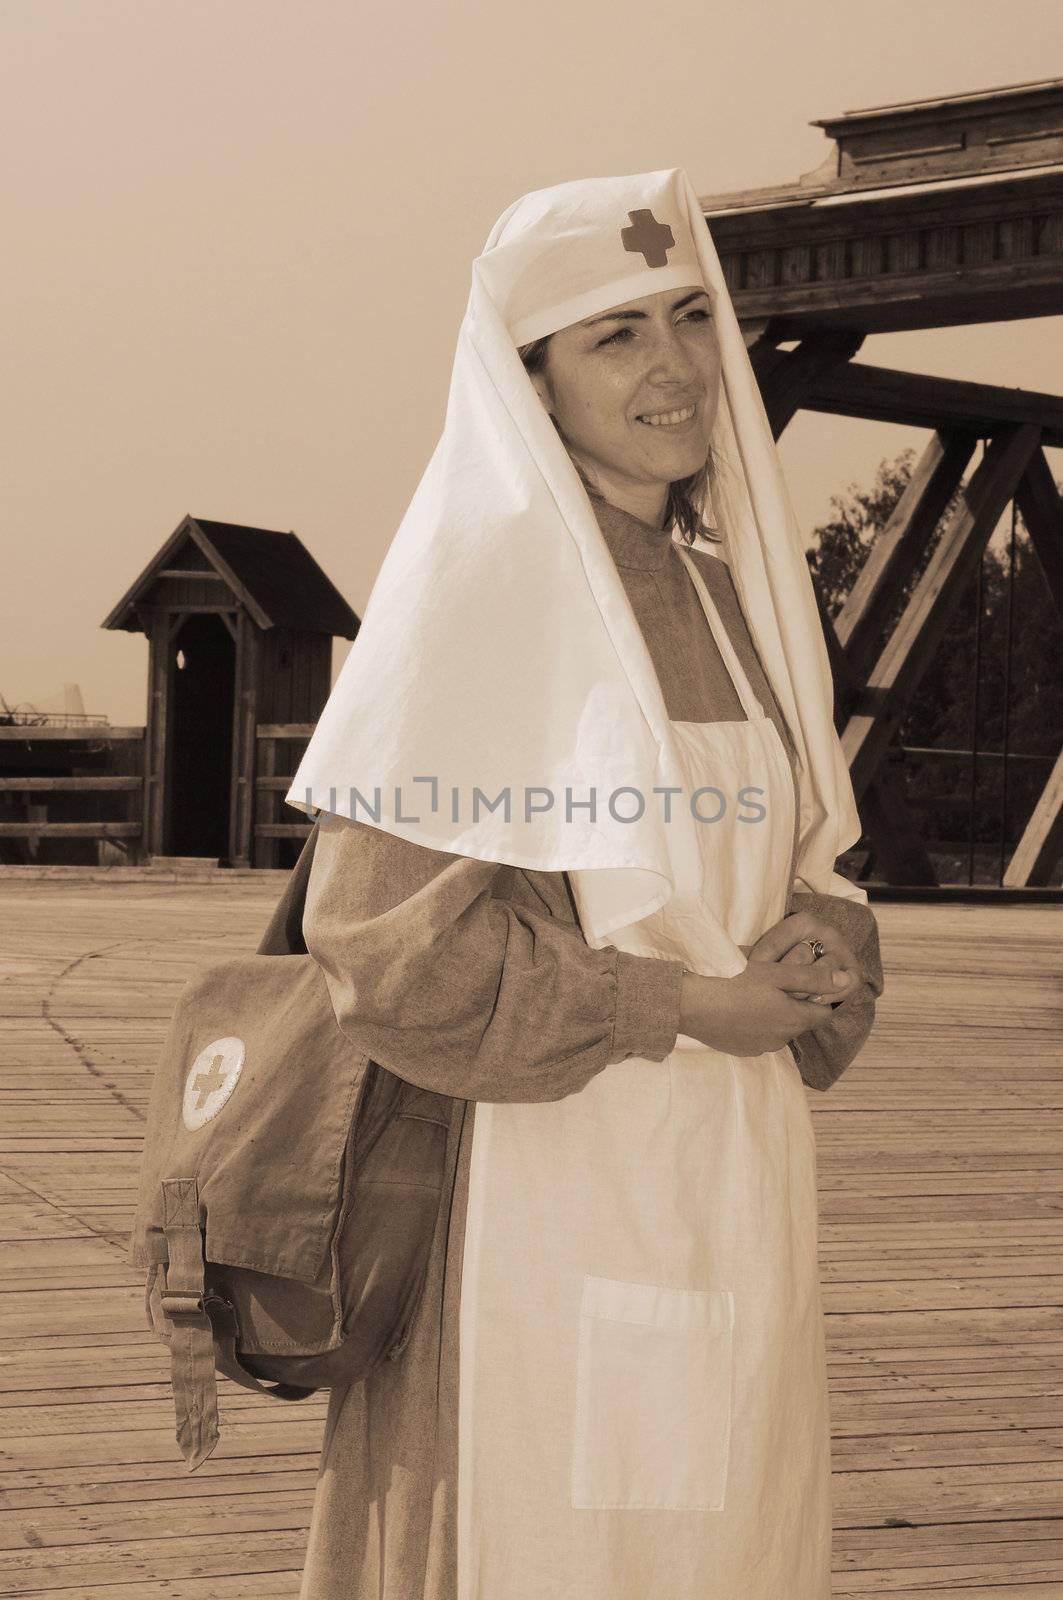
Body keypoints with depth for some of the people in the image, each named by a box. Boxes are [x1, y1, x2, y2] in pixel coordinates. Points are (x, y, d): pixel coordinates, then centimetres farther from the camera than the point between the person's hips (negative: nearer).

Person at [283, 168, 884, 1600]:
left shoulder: (730, 589, 12)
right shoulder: (484, 578, -10)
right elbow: (381, 920, -15)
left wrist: (819, 959, -5)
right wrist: (675, 1011, -15)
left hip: (734, 1189, 7)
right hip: (543, 1177, -7)